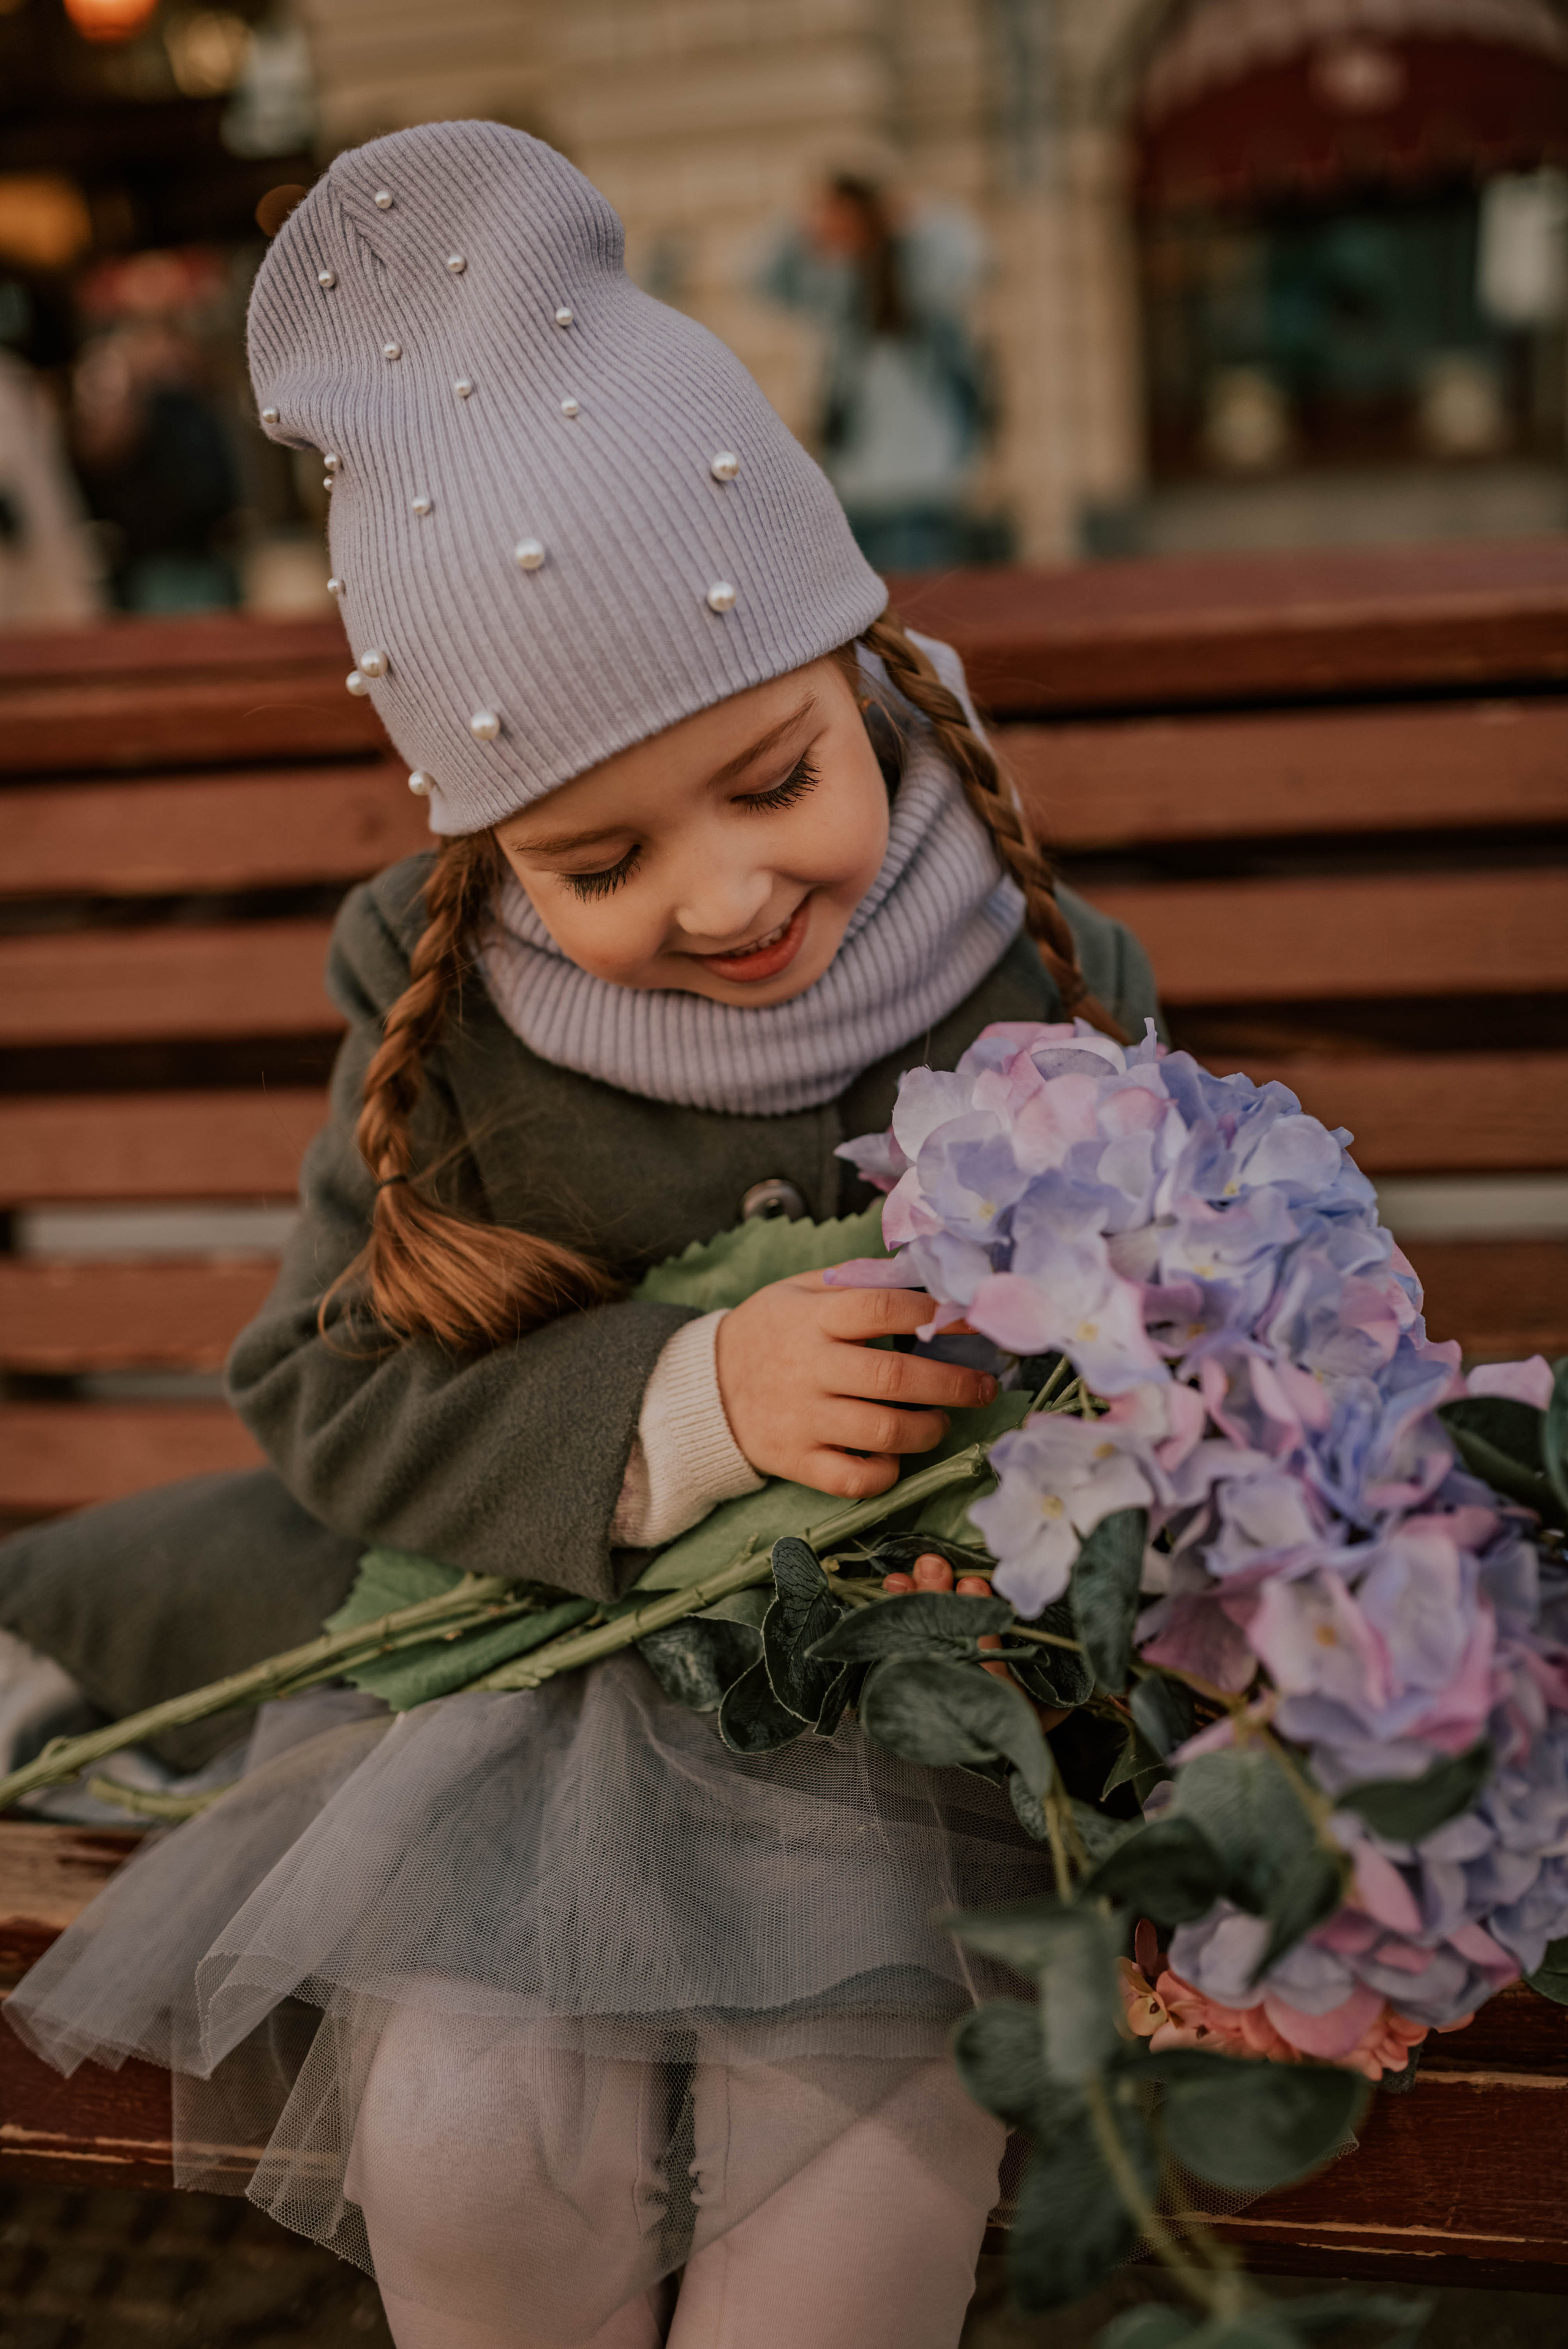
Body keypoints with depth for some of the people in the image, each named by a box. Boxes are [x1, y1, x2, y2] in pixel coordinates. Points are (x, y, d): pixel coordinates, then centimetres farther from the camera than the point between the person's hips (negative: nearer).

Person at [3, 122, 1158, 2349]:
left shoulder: (1046, 989, -9)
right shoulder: (439, 999, -7)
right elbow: (327, 1396, -9)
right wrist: (685, 1398, -26)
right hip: (552, 1659, 1)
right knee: (463, 2148, -17)